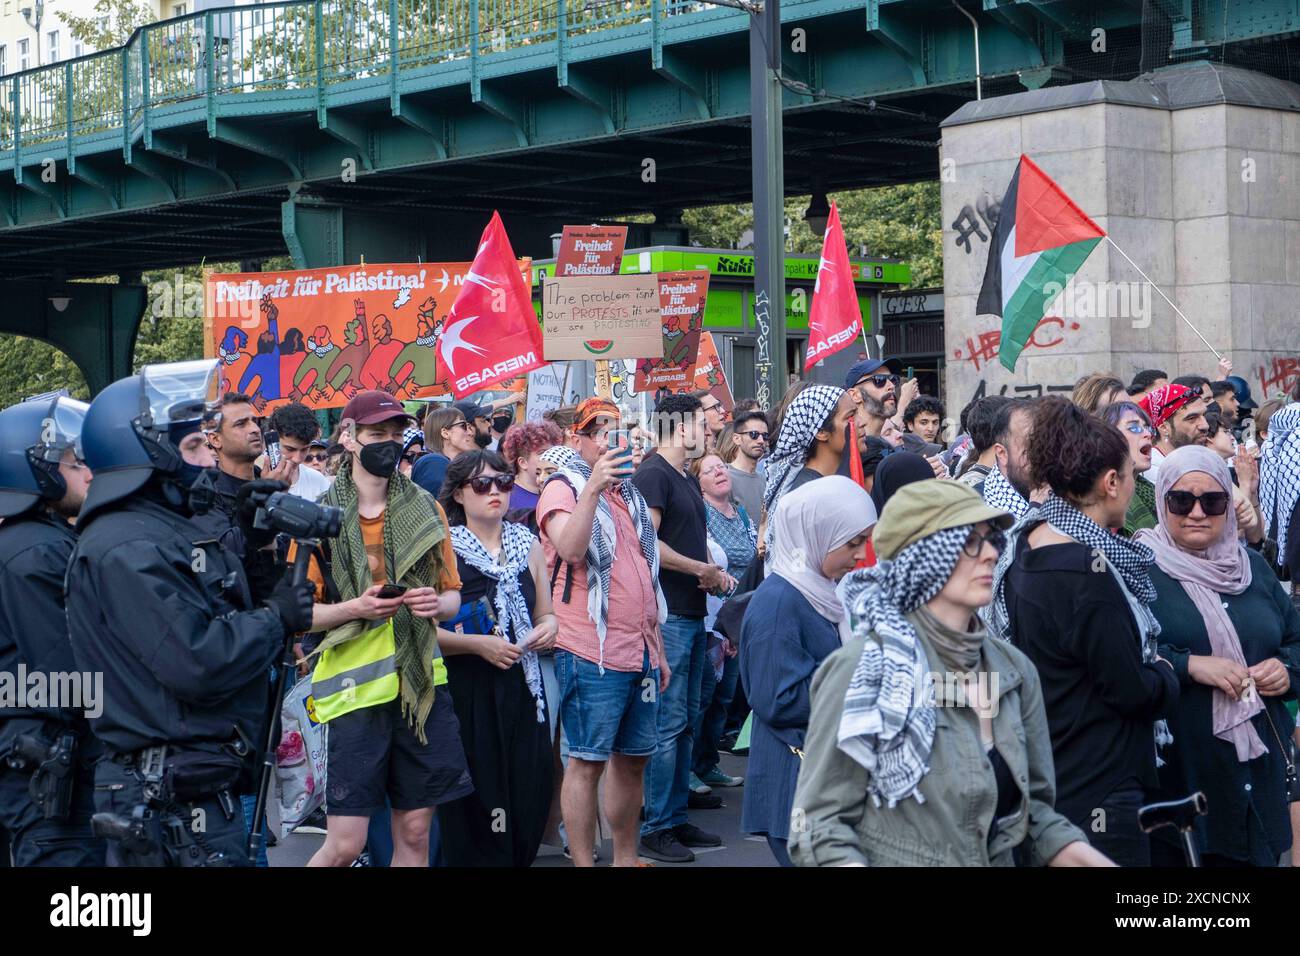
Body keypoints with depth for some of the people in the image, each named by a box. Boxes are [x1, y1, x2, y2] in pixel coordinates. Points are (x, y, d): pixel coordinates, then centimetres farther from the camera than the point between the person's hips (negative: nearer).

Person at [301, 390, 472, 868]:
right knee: (345, 843, -5)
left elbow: (453, 596, 16)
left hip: (421, 683, 4)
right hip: (356, 687, -3)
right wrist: (354, 608, -19)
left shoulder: (427, 510, 9)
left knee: (415, 832, 6)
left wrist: (437, 604, -7)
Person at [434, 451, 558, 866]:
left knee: (528, 797, 3)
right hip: (466, 694, -4)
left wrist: (548, 628, -1)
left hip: (522, 691, 4)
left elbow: (546, 615, 21)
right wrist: (477, 644, -18)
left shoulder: (528, 545, 12)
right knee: (475, 805, -4)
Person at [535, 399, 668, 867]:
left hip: (640, 652, 8)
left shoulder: (628, 494, 18)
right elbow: (570, 549, -24)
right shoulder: (562, 488, -5)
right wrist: (592, 488, -30)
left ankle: (626, 858, 23)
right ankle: (582, 862, 1)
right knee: (587, 761, -4)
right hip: (592, 653, -8)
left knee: (633, 759, 13)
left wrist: (658, 649, 21)